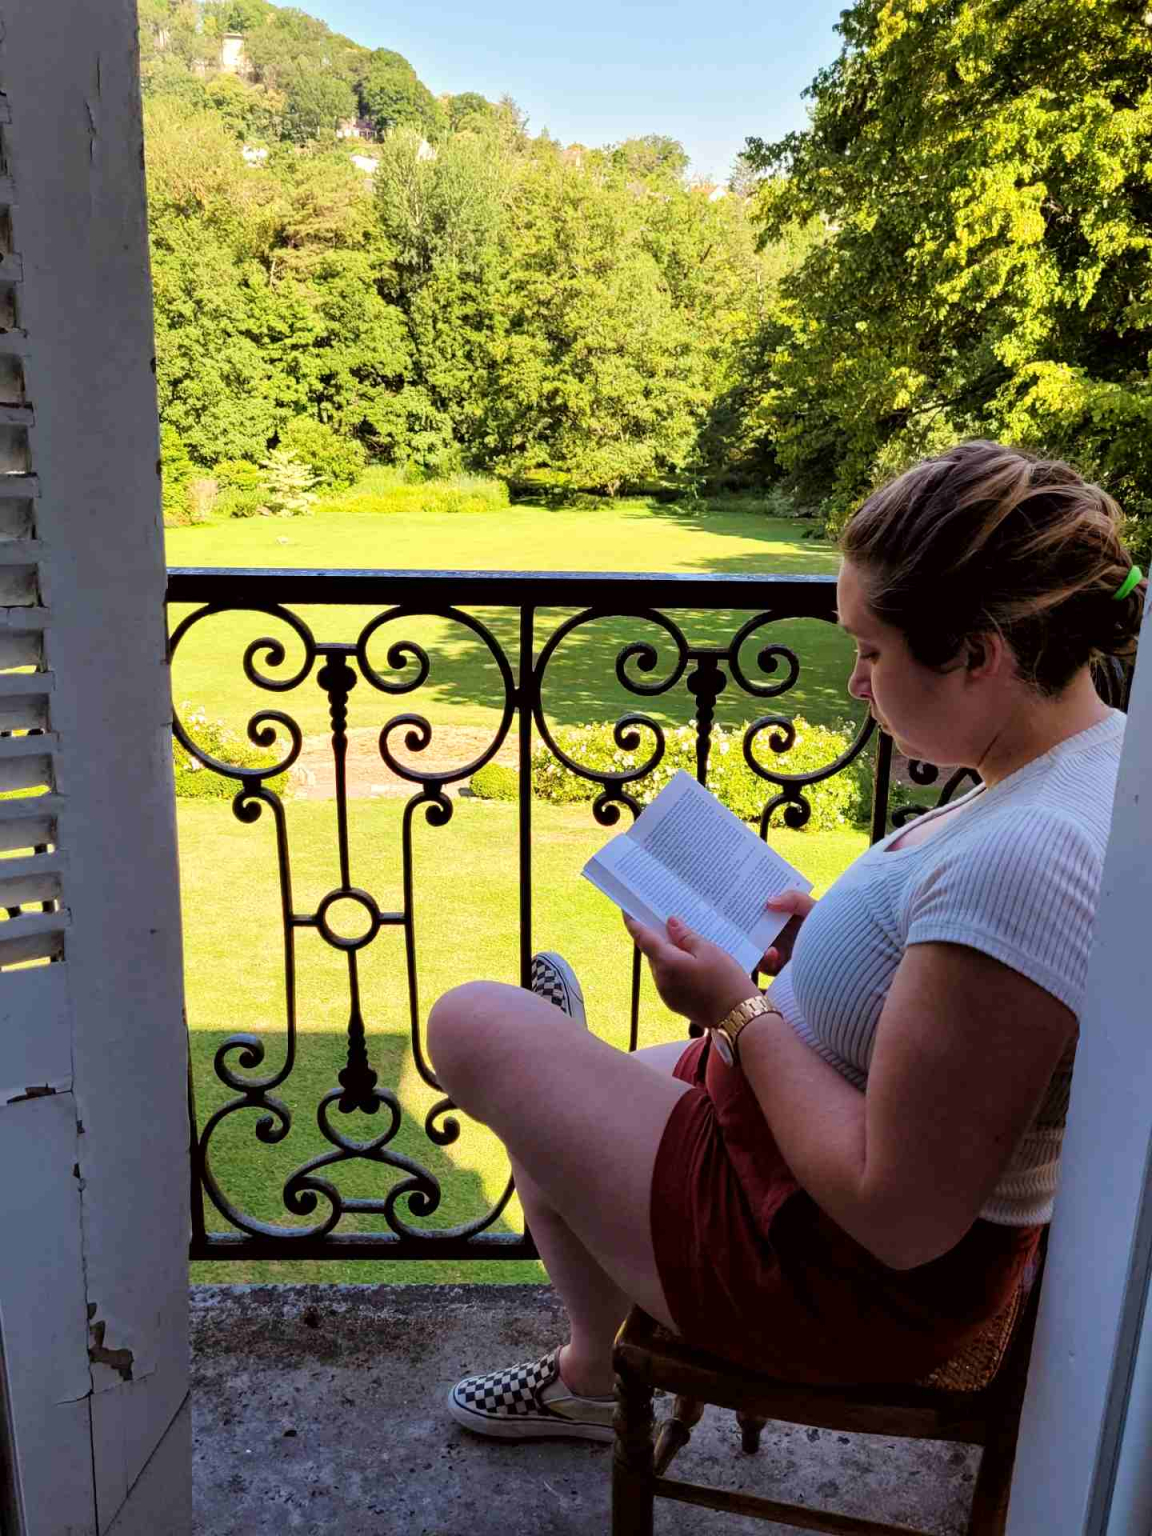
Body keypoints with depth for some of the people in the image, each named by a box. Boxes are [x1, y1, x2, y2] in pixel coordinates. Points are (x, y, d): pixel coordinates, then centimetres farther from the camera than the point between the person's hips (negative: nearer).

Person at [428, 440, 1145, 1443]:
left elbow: (900, 1219, -30)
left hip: (849, 1276, -9)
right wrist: (830, 942, 0)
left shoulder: (1019, 862, -35)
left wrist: (742, 1012, -19)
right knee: (546, 1117, 22)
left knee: (472, 1024, 0)